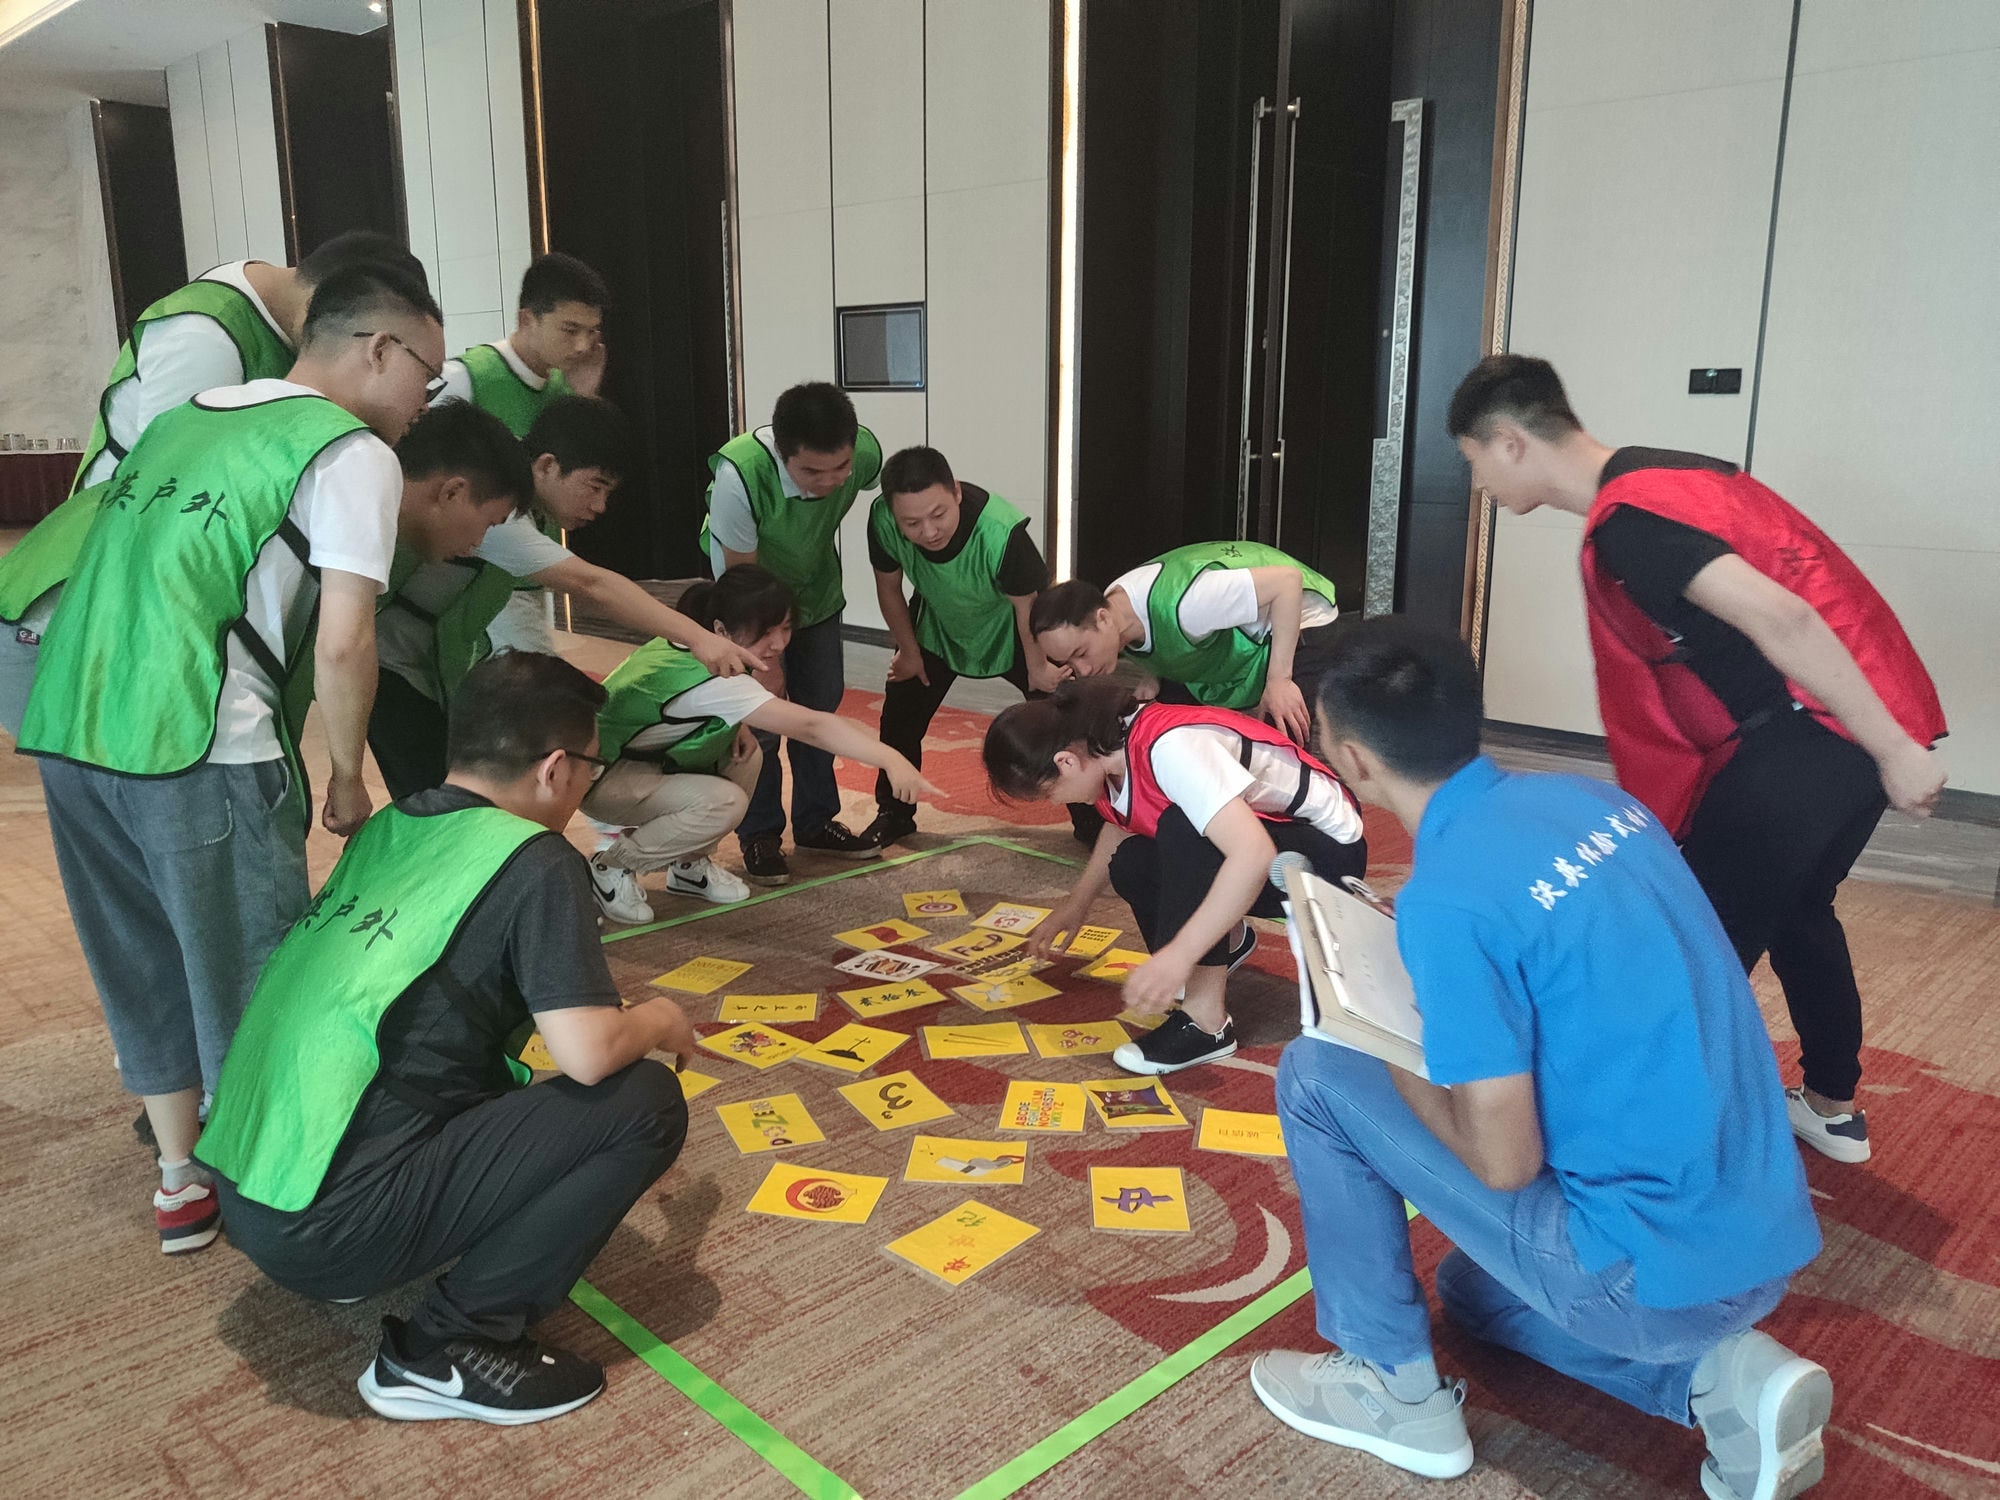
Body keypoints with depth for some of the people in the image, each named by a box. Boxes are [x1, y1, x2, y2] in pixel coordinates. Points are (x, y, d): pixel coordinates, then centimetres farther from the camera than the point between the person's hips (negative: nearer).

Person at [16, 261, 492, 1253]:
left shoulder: (179, 421, 20)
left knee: (142, 964, 18)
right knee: (253, 977, 8)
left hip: (66, 726, 8)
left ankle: (180, 1184, 32)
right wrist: (346, 777, 1)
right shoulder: (353, 454, -3)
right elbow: (342, 645, -11)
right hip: (200, 751, -7)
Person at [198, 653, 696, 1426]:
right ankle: (446, 1348, -3)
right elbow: (588, 1054, -18)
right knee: (645, 1102, -7)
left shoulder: (388, 827, 10)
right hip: (329, 1227, -8)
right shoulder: (532, 861, -12)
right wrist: (659, 1020, 5)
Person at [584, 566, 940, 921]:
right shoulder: (712, 681, -35)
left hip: (644, 757, 9)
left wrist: (736, 724, -6)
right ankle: (611, 866, -7)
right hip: (601, 776, -9)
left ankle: (689, 865, 9)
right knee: (723, 803, -26)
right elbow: (811, 726, -42)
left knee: (745, 756, -5)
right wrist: (890, 759, -49)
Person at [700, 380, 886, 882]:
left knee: (822, 701, 8)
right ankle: (759, 835, 10)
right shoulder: (740, 473, -41)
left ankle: (816, 821, 25)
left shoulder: (866, 454, -29)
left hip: (817, 587, 4)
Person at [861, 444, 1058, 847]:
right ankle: (893, 814, 25)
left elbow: (1026, 606, -25)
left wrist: (1038, 667, -11)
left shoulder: (1000, 531, -43)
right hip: (937, 628, 3)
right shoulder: (883, 520, -32)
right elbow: (888, 588, -11)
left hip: (1008, 630, -3)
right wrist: (909, 651, 0)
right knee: (899, 716, 3)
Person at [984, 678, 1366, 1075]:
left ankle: (1205, 1021, -24)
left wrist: (1177, 955, -43)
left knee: (1184, 829, -31)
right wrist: (1078, 902, 17)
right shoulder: (1114, 747, -6)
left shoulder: (1170, 749, -32)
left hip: (1328, 851, -8)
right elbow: (1119, 823, 17)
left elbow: (1253, 853, -42)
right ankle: (1228, 941, 16)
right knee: (1130, 864, -11)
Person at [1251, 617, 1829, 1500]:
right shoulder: (1592, 798, 2)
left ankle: (1394, 1389, 12)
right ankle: (1721, 1375, 13)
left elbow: (1505, 1164, -18)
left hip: (1655, 1270, -8)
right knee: (1473, 1285, 34)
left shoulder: (1447, 897, -23)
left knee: (1317, 1077, -1)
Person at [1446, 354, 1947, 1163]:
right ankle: (1831, 1108, 41)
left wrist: (1891, 752, -21)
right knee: (1794, 911, 26)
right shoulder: (1654, 479, 12)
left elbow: (1779, 617, -27)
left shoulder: (1625, 521, -19)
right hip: (1856, 716, 10)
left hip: (1818, 728, -10)